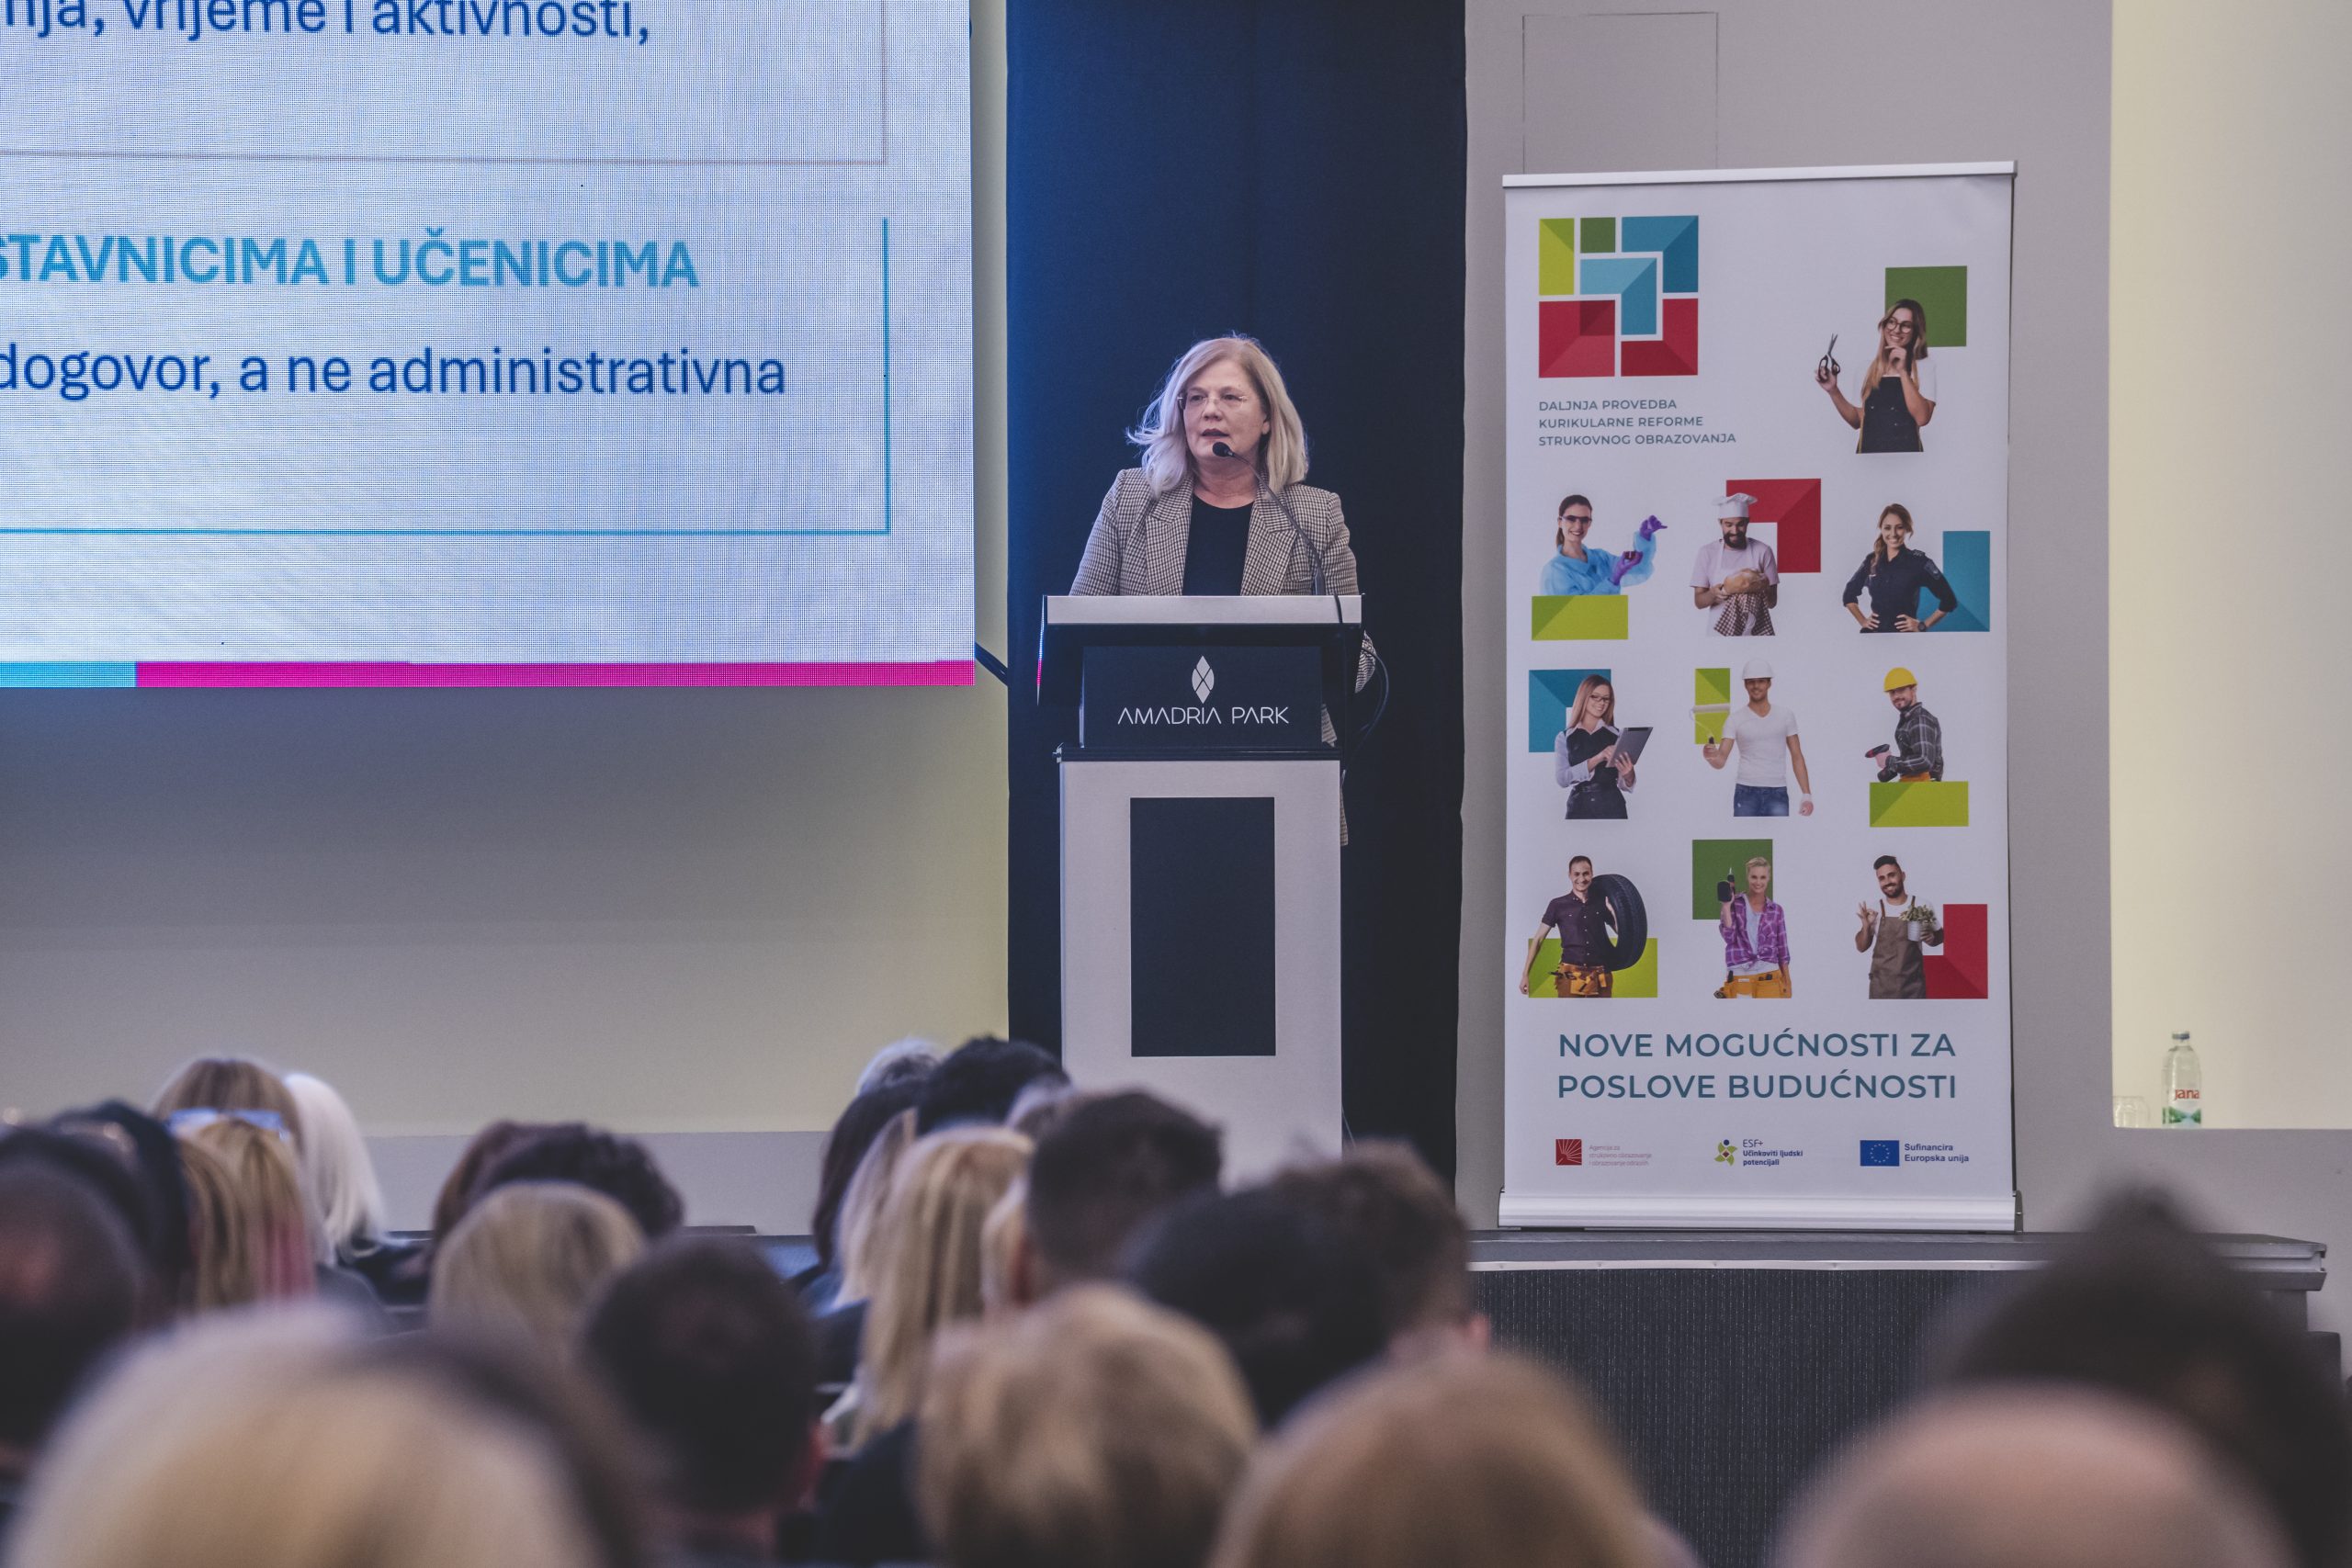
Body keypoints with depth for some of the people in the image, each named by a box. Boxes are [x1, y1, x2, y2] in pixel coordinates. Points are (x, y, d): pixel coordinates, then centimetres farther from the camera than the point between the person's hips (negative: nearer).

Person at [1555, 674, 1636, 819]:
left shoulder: (1616, 736, 8)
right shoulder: (1565, 738, 8)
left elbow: (1625, 785, 8)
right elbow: (1561, 779, -7)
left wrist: (1627, 775, -17)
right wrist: (1597, 759, -18)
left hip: (1612, 808, 0)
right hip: (1579, 808, 0)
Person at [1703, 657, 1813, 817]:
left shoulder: (1785, 715, 6)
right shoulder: (1736, 719, 2)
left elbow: (1797, 757, 10)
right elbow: (1721, 761, -5)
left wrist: (1806, 795, 2)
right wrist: (1711, 756, -31)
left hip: (1777, 794, 1)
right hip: (1746, 793, -1)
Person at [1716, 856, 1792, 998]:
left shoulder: (1776, 911, 10)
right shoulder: (1735, 904, 5)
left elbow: (1782, 950, 12)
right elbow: (1729, 937, -7)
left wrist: (1788, 983, 8)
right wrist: (1726, 906, -10)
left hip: (1769, 978, 1)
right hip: (1739, 978, -1)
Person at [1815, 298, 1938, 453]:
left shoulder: (1924, 366, 1)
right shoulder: (1869, 366, 11)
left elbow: (1922, 418, -12)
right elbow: (1858, 420, 14)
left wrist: (1902, 371, -13)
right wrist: (1833, 391, 2)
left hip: (1904, 456, -3)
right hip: (1868, 453, 3)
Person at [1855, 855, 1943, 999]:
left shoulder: (1922, 907, -2)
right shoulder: (1874, 910, 1)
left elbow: (1940, 935, 11)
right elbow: (1861, 947, 6)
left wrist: (1932, 938, -13)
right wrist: (1866, 927, -13)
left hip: (1913, 984, -1)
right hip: (1882, 985, 1)